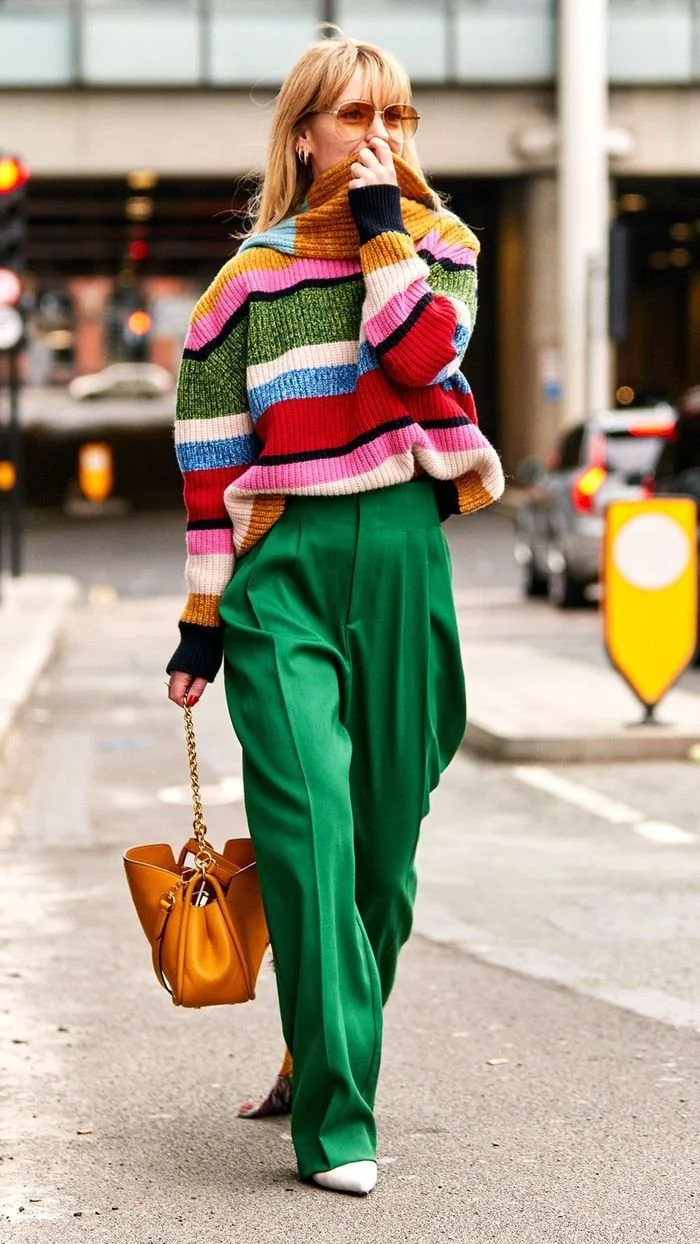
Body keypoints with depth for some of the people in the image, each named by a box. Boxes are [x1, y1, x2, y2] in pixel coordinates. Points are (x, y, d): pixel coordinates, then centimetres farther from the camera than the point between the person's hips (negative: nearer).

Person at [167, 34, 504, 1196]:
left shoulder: (440, 247, 8)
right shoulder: (251, 280, 3)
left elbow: (420, 361, -13)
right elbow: (210, 455, 5)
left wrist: (384, 225, -10)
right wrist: (203, 614, 3)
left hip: (404, 561, 2)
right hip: (285, 573, -2)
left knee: (386, 834, 7)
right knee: (311, 823, -16)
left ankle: (327, 1063, 26)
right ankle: (335, 1116, -17)